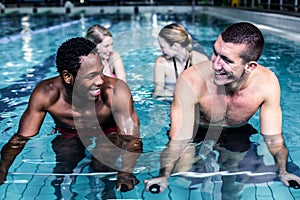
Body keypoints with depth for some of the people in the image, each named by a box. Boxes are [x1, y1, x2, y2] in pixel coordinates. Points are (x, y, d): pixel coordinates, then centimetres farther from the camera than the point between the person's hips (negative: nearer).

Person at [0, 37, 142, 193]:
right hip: (69, 137, 2)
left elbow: (131, 138, -34)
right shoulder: (46, 94, -26)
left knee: (103, 166, -27)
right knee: (61, 171, -21)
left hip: (109, 135, -1)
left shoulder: (116, 91, -34)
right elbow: (21, 137, -16)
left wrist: (126, 171, -54)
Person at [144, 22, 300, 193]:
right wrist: (164, 176, -43)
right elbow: (177, 142, -30)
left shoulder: (267, 83, -27)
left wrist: (283, 171, -30)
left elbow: (274, 139, -15)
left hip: (238, 134, 2)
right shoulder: (191, 81, -36)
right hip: (197, 133, -2)